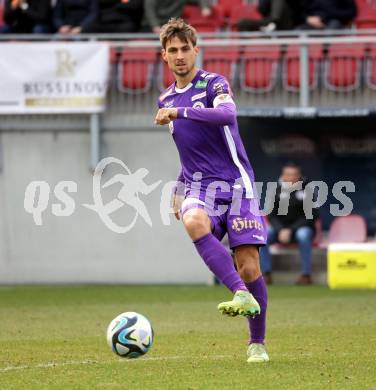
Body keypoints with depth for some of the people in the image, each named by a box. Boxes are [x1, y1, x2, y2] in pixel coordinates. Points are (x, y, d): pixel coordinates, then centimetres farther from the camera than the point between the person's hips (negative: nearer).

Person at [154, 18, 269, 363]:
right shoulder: (166, 99, 17)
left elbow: (228, 114, -25)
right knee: (193, 221, -34)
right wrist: (178, 192, 30)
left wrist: (181, 112, -28)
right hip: (199, 185, 3)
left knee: (249, 266, -9)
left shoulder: (213, 84, -2)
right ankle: (242, 296, -42)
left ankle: (257, 343, 8)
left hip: (235, 182, -3)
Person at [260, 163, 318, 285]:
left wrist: (291, 230, -19)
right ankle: (266, 274, -19)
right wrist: (281, 230, -17)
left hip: (301, 227, -3)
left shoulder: (307, 190, -7)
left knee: (303, 235, -38)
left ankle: (306, 275, -30)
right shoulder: (277, 191, 2)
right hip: (280, 227, 3)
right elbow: (272, 215, 3)